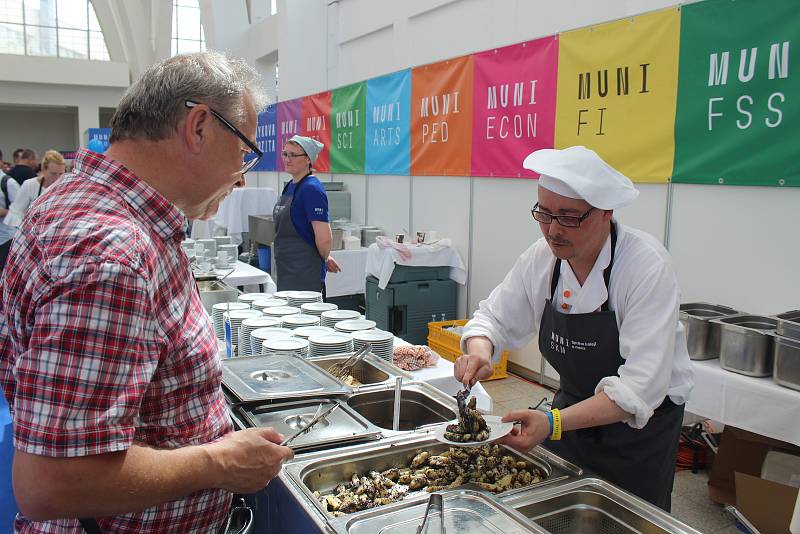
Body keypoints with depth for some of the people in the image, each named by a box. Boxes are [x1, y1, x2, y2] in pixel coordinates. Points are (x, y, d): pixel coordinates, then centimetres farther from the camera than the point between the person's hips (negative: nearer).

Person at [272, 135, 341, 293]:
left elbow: (324, 238, -23)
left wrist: (325, 259, -3)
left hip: (305, 274, -9)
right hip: (287, 271, 9)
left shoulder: (311, 189, -17)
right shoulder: (290, 186, 12)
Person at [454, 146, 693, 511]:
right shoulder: (541, 258, -11)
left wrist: (553, 424, -43)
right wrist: (479, 352, -22)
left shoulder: (648, 266, -27)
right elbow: (494, 317, 1)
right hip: (573, 408, 5)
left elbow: (640, 387, -32)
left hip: (641, 422, -4)